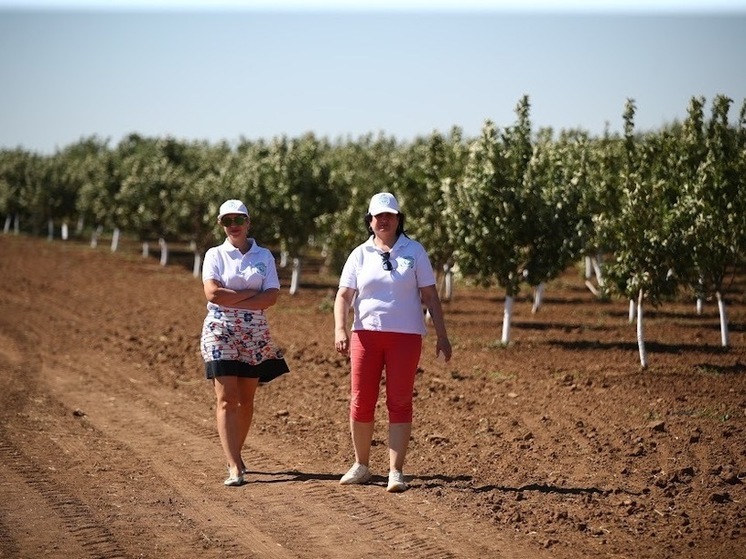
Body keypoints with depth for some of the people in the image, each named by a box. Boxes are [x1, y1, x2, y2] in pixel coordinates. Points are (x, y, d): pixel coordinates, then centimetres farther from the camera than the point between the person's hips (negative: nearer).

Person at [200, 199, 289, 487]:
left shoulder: (264, 256, 7)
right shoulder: (215, 255, 3)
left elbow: (271, 297, -5)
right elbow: (213, 293, -12)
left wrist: (232, 300, -13)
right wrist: (251, 294, -11)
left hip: (255, 333, 2)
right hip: (220, 332, -2)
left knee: (246, 399, 8)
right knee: (227, 399, -10)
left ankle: (235, 456, 25)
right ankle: (234, 467, -14)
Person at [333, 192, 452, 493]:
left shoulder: (414, 251, 5)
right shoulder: (360, 254, 7)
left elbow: (430, 296, 5)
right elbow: (343, 295, 2)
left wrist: (442, 336, 0)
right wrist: (340, 329, -14)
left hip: (405, 335, -1)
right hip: (366, 334, 2)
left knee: (399, 402, -2)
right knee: (360, 401, 3)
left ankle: (396, 472, -1)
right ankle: (361, 466, 18)